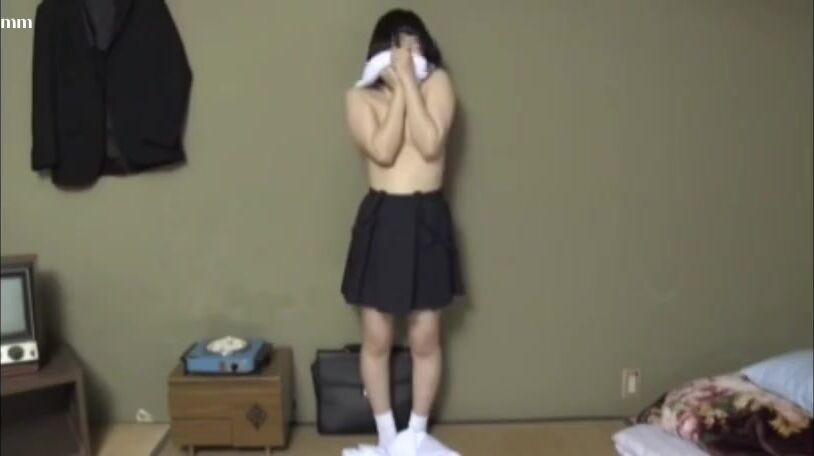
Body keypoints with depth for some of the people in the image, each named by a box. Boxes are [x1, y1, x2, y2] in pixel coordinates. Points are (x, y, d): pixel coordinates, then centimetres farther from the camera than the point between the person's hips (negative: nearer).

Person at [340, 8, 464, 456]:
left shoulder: (437, 83, 1)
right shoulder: (361, 97, 1)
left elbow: (430, 145, -15)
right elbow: (383, 151, -15)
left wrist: (409, 81, -13)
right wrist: (398, 89, -12)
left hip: (428, 219, 0)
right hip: (381, 219, 0)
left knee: (425, 338, 9)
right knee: (377, 338, 7)